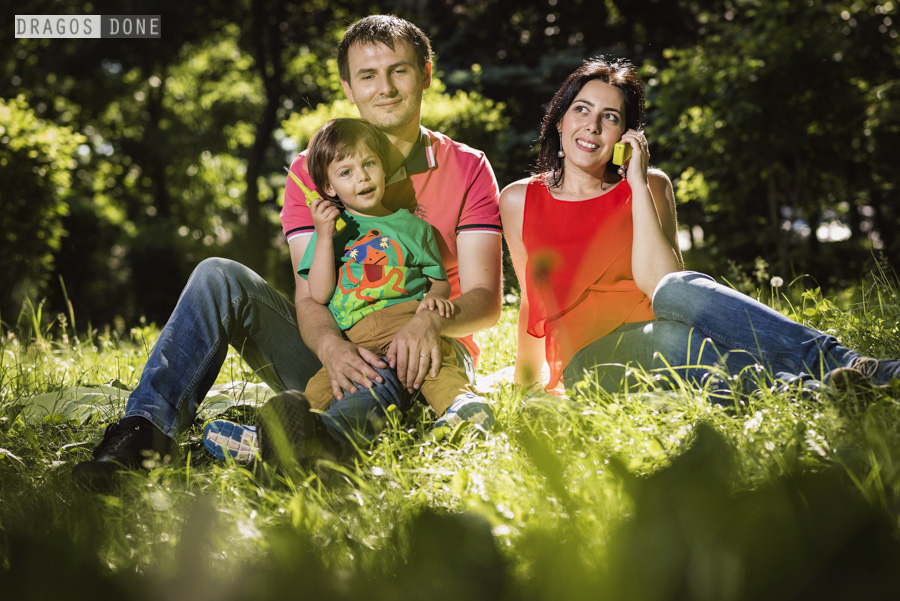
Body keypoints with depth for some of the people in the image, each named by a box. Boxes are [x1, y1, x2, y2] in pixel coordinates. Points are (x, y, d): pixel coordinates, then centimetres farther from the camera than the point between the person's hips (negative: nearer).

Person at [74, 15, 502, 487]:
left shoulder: (467, 169, 0)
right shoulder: (312, 169, 4)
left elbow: (485, 299, -10)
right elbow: (309, 294, -8)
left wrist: (431, 320, -34)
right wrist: (331, 346, -32)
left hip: (412, 358, -2)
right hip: (332, 355, 2)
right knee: (219, 276, -18)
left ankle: (323, 432, -65)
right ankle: (146, 428, -34)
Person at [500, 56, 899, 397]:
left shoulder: (650, 186, 9)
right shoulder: (518, 200, 9)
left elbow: (658, 282, -7)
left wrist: (638, 184, -7)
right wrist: (525, 383, 25)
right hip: (591, 360, -1)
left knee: (680, 292, -37)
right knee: (668, 339, -38)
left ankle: (835, 363, -47)